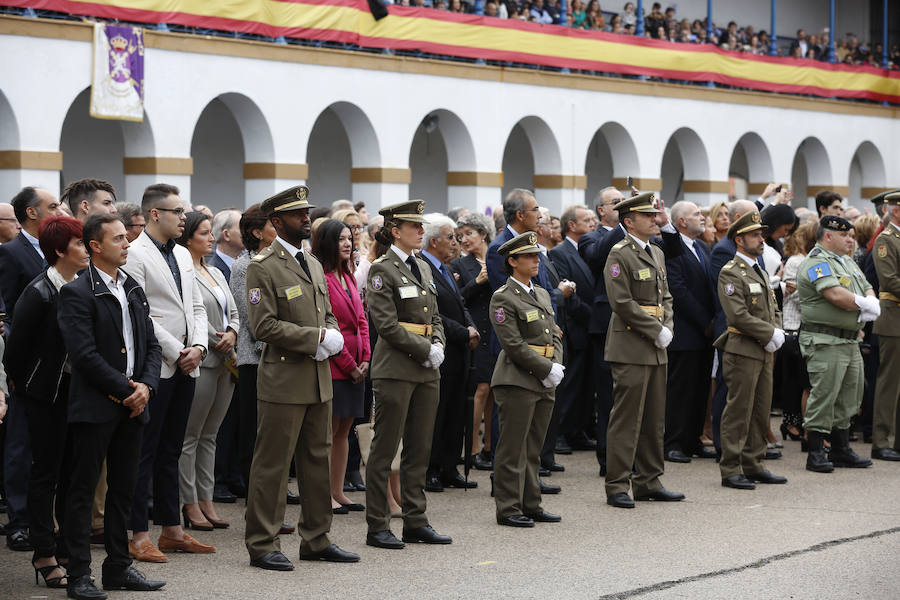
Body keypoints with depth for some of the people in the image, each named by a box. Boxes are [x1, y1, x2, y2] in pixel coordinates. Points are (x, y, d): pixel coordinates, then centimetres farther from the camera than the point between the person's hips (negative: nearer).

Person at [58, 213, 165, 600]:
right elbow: (84, 354, -17)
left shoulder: (134, 290, 14)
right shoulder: (77, 293, -10)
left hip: (132, 406, 7)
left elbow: (151, 345, 14)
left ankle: (118, 568, 20)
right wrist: (126, 389, -14)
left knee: (124, 489, 12)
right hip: (95, 407, -7)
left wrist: (146, 386, -3)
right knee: (83, 490, -1)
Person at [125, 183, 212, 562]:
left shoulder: (183, 255, 15)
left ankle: (172, 530, 18)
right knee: (144, 452, -4)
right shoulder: (135, 255, -9)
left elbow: (196, 307, 17)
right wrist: (177, 352, -13)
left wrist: (198, 346, -1)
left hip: (186, 366, 8)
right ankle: (139, 535, -1)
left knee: (171, 451, 13)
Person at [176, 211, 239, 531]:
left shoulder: (216, 273, 18)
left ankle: (206, 501, 14)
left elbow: (233, 312, 18)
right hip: (201, 361, -8)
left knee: (209, 435, 11)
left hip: (225, 362, 8)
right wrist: (220, 343, -9)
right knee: (190, 437, -2)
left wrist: (232, 334, -3)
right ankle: (190, 505, 2)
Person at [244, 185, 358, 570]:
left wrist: (332, 336, -1)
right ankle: (262, 545, 3)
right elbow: (263, 325, -17)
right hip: (284, 381, -8)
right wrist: (316, 337, -18)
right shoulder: (263, 267, -10)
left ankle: (316, 539, 22)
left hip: (319, 379, 8)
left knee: (318, 459, 13)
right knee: (273, 463, -3)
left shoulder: (313, 264, 16)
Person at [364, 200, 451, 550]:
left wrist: (438, 345, -1)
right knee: (385, 449, -2)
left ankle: (416, 521, 17)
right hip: (396, 369, -8)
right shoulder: (382, 270, -9)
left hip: (427, 369, 8)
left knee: (420, 448, 10)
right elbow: (387, 325, -15)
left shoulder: (422, 267, 14)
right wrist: (426, 350, -14)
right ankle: (377, 527, 4)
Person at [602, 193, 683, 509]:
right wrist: (656, 331, -15)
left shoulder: (657, 254, 16)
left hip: (656, 349, 8)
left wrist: (667, 328, 2)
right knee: (626, 419, -6)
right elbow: (622, 303, -17)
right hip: (631, 348, -8)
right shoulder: (619, 254, -10)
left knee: (655, 418, 11)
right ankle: (617, 487, -1)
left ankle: (648, 482, 19)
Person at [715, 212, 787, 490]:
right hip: (742, 350, -9)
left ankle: (753, 465, 19)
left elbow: (773, 309, 21)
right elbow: (739, 315, -19)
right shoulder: (730, 273, -10)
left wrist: (777, 332, 2)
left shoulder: (761, 272, 19)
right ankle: (731, 470, -1)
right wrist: (770, 334, -15)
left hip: (765, 352, 9)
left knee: (761, 412, 11)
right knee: (738, 412, -6)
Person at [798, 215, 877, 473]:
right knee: (824, 396, -8)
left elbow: (867, 289, 18)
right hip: (825, 342, -9)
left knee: (848, 398, 13)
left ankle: (841, 450, 22)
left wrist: (872, 304, -6)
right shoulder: (817, 263, -12)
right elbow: (836, 295, -24)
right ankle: (815, 454, -2)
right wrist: (864, 304, -10)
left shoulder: (848, 262, 19)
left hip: (850, 342, 9)